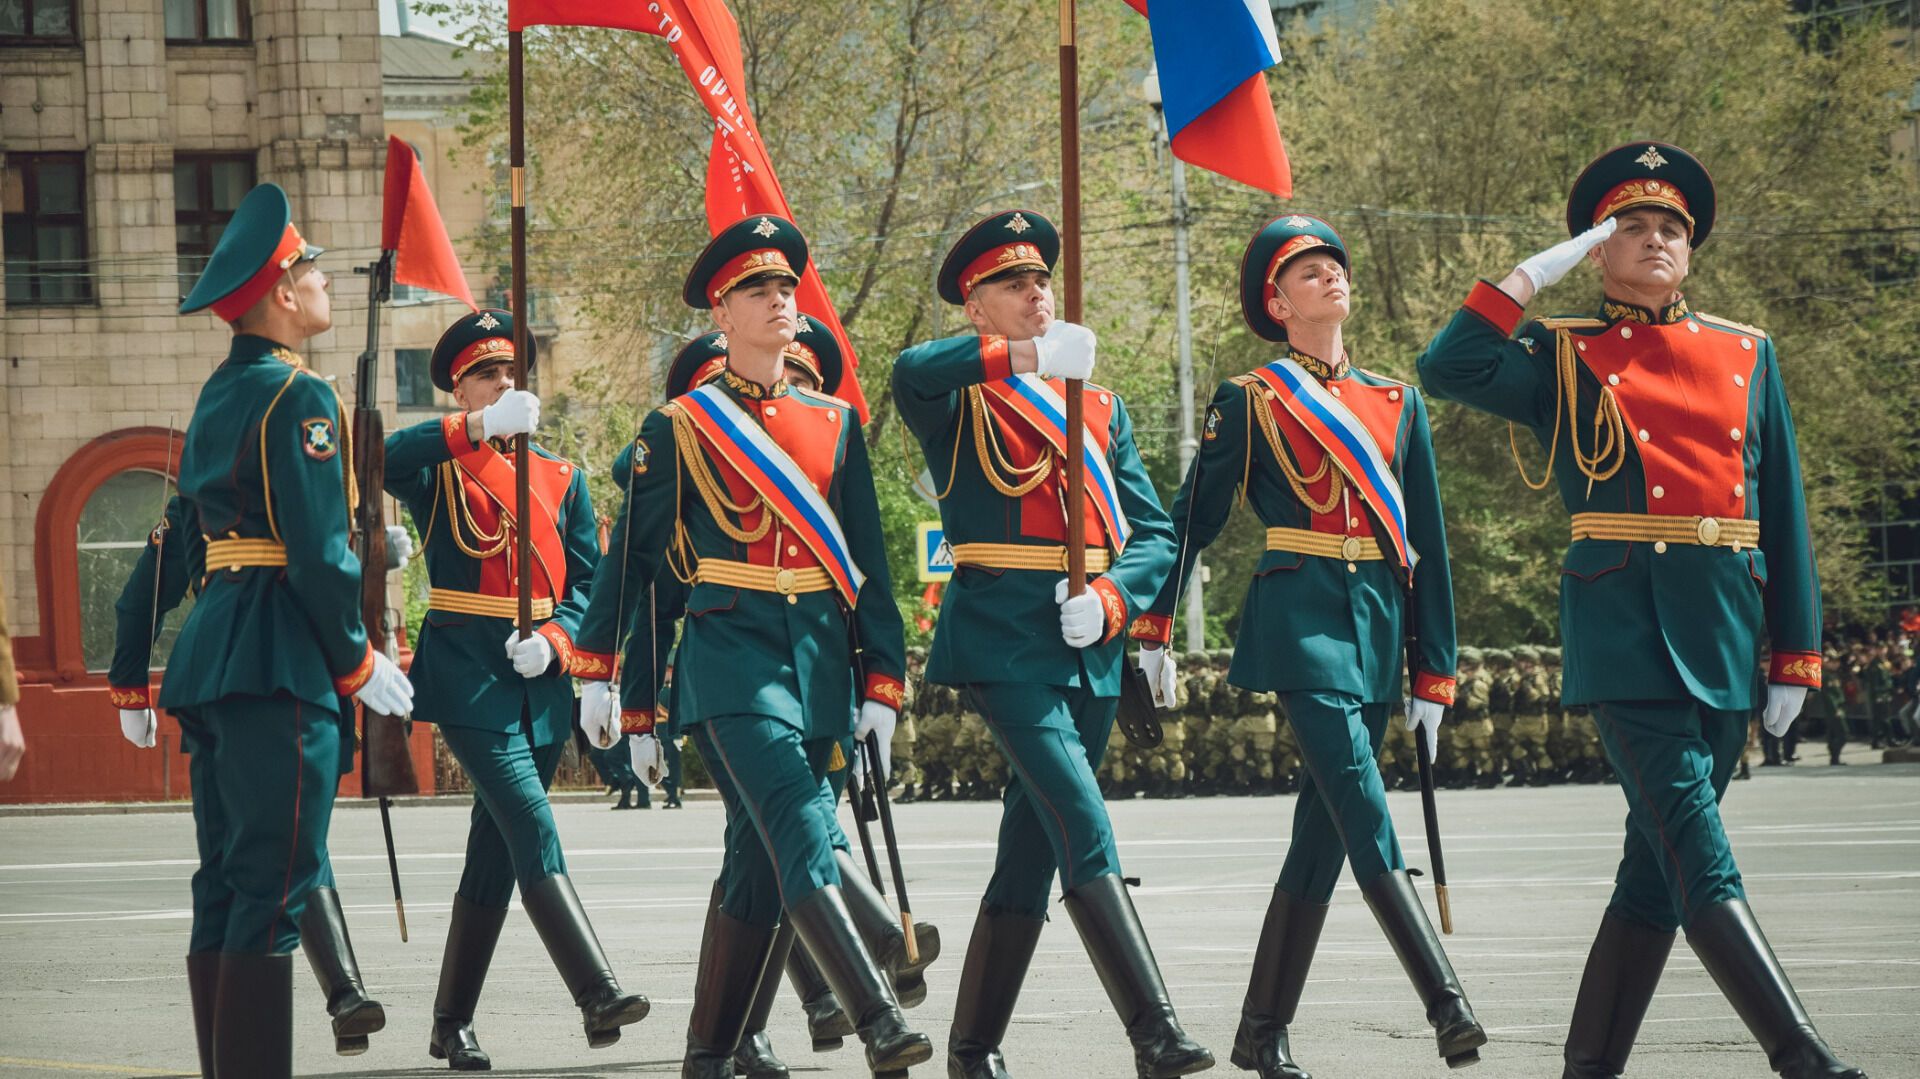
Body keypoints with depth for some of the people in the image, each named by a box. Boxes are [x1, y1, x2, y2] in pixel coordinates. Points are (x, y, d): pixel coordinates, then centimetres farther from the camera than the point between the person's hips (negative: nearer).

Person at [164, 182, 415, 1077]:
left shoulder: (220, 394, 17)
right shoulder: (297, 398, -12)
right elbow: (317, 554, -16)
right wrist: (358, 664, -8)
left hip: (214, 651, 10)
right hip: (278, 664, -10)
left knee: (224, 890, 11)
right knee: (272, 892, -10)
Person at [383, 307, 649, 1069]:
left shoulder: (562, 478, 15)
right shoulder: (437, 469, 2)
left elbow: (588, 580, 11)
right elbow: (383, 460, -22)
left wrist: (554, 640, -9)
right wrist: (480, 428, -32)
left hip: (540, 684, 5)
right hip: (467, 677, -5)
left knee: (496, 852, 9)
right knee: (533, 833, -18)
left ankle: (453, 1024, 16)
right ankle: (597, 995, -26)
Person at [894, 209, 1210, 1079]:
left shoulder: (1098, 407, 18)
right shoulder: (957, 399, 1)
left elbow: (1154, 533, 13)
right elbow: (909, 373, -25)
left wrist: (1111, 598, -7)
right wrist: (1026, 357, -35)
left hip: (1089, 648, 6)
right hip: (1001, 638, -6)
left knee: (1033, 848, 9)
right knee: (1084, 829, -18)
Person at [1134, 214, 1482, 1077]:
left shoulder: (1398, 403, 15)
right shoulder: (1248, 401, 3)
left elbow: (1427, 544, 14)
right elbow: (1193, 519, 7)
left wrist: (1434, 672, 11)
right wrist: (1152, 627, 7)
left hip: (1378, 624, 5)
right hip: (1300, 616, -5)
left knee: (1323, 828, 5)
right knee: (1365, 817, -17)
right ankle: (1447, 1007, -25)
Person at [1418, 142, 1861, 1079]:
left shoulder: (1746, 356, 16)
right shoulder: (1564, 356, 6)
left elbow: (1783, 515, 15)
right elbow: (1448, 370, -12)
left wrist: (1796, 656, 10)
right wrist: (1537, 271, -6)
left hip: (1727, 633, 5)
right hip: (1625, 628, -5)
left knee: (1660, 862, 7)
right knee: (1699, 858, -15)